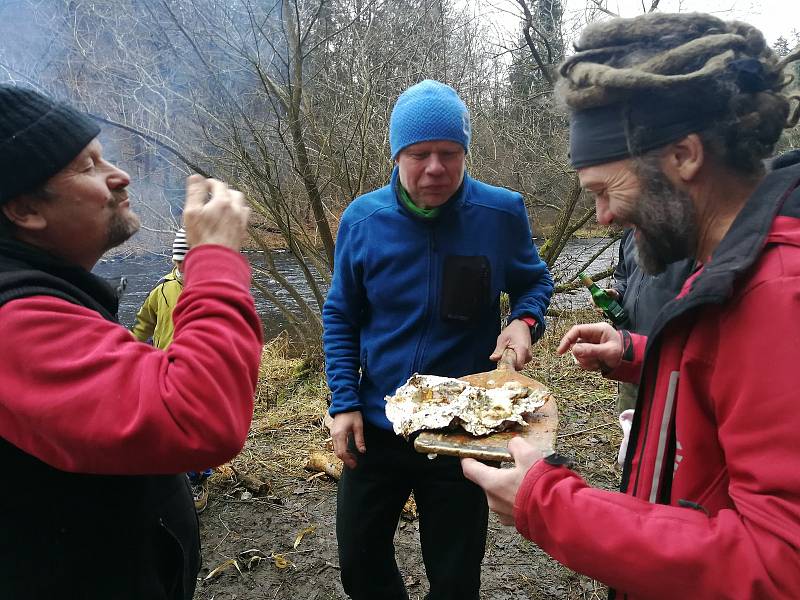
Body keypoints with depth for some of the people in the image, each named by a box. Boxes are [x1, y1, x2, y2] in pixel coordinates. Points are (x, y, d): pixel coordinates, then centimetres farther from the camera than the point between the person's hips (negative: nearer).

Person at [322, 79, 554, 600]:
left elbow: (535, 281, 6)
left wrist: (525, 320, -16)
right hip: (375, 425, 2)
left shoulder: (502, 213, -12)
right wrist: (344, 404, -4)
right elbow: (341, 317, 3)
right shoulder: (362, 219, -8)